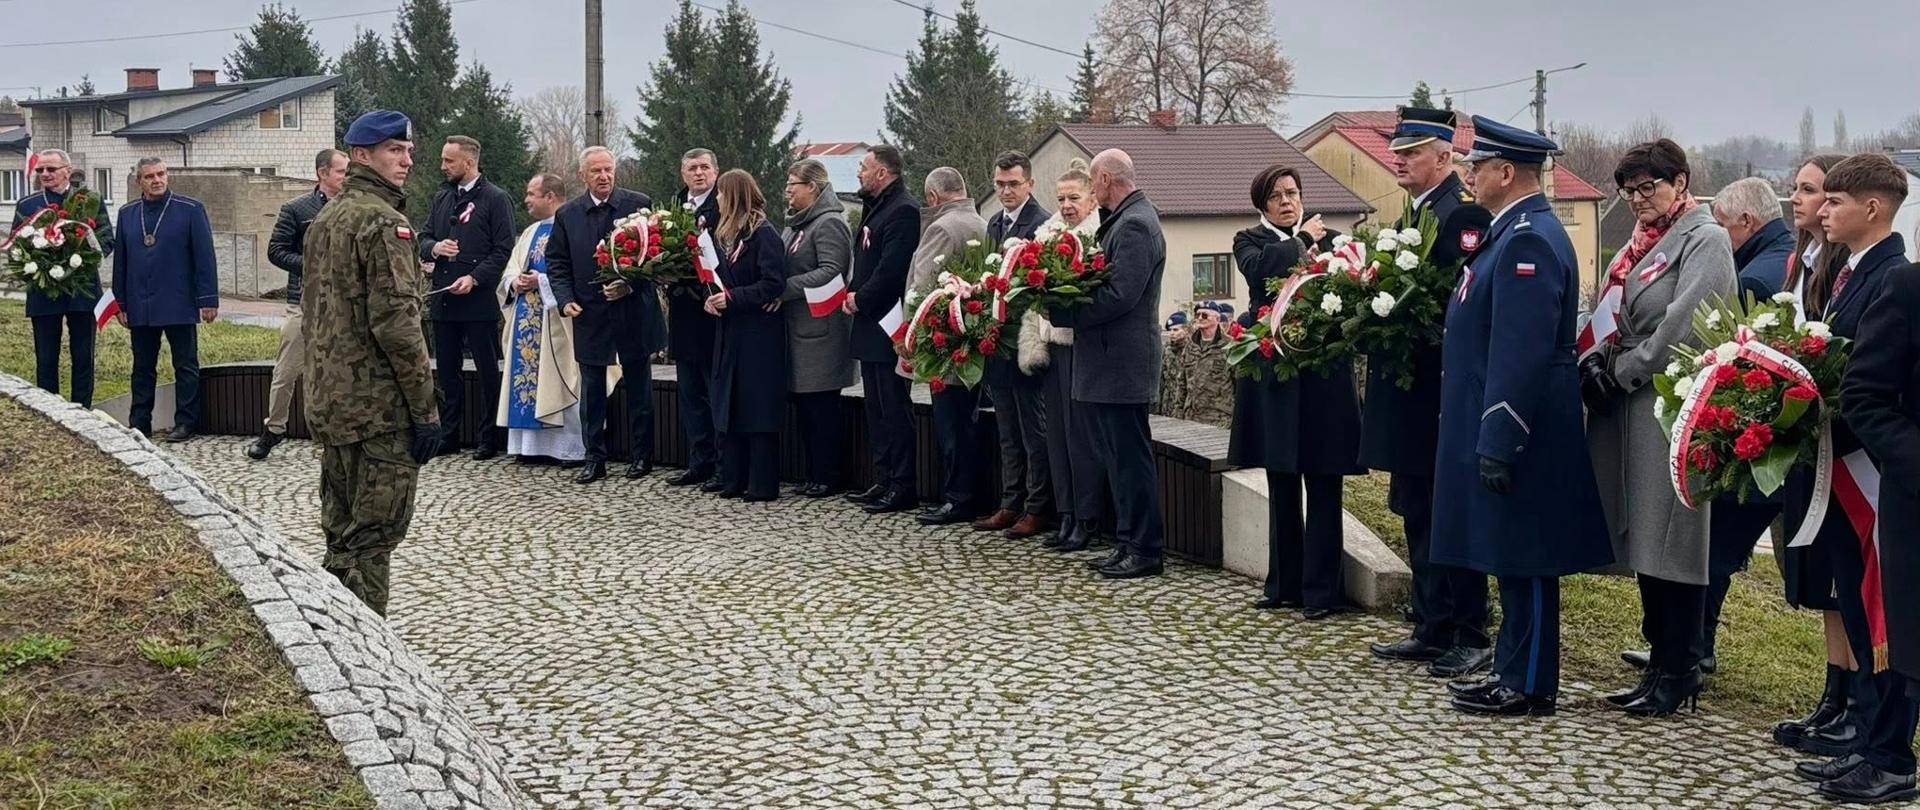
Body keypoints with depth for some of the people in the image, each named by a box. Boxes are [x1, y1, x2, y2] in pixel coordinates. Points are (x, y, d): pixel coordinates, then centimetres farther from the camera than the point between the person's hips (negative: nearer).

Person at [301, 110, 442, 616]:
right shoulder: (383, 222, -13)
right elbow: (396, 323, -20)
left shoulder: (325, 219, 16)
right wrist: (425, 408, -16)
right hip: (378, 404, -9)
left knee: (341, 532, 16)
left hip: (329, 399, 9)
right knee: (374, 536, -5)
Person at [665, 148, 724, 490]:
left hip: (713, 311, -7)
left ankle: (723, 468, 5)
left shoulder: (725, 206, -9)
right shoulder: (673, 204, 14)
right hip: (683, 313, 7)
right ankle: (699, 464, 20)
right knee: (691, 394, 12)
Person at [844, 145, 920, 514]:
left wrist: (860, 298, -12)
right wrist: (855, 294, 4)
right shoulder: (876, 207, 16)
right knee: (876, 409, 14)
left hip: (886, 325, -10)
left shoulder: (903, 210, -15)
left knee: (894, 409, -5)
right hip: (870, 325, 10)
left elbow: (891, 269, -22)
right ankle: (884, 481, 22)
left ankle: (901, 487, 0)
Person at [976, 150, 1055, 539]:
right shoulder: (994, 224, 15)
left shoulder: (1042, 224, -12)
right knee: (1008, 430, 14)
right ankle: (1010, 504, 21)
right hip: (997, 338, 8)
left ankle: (1037, 510, 5)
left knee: (1033, 430, -1)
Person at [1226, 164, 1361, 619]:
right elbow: (1259, 270, -14)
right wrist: (1301, 241, -6)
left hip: (1323, 376, -2)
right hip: (1274, 374, 2)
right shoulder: (1250, 241, 8)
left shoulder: (1329, 239, 7)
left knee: (1323, 488, -1)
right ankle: (1284, 585, 19)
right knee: (1282, 488, 9)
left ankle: (1322, 590, 4)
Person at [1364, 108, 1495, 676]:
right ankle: (1431, 629, 23)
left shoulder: (1463, 213, -14)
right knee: (1419, 515, 14)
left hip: (1443, 389, -10)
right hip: (1410, 391, 10)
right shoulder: (1413, 214, 17)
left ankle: (1471, 638, 6)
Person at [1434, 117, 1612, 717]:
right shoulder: (1515, 232, 14)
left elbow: (1522, 352, -24)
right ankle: (1514, 673, 23)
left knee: (1523, 558, -2)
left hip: (1516, 429, -10)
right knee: (1511, 556, 15)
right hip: (1499, 425, 10)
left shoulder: (1528, 240, -19)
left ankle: (1529, 688, 6)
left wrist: (1497, 443, -24)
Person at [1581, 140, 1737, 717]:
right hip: (1630, 409, 8)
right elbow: (1613, 319, 17)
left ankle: (1678, 675, 4)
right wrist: (1596, 363, -1)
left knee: (1671, 544, -4)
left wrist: (1621, 372, -9)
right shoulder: (1643, 243, 17)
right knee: (1643, 541, 10)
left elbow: (1681, 328, -16)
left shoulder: (1705, 241, -8)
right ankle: (1661, 664, 18)